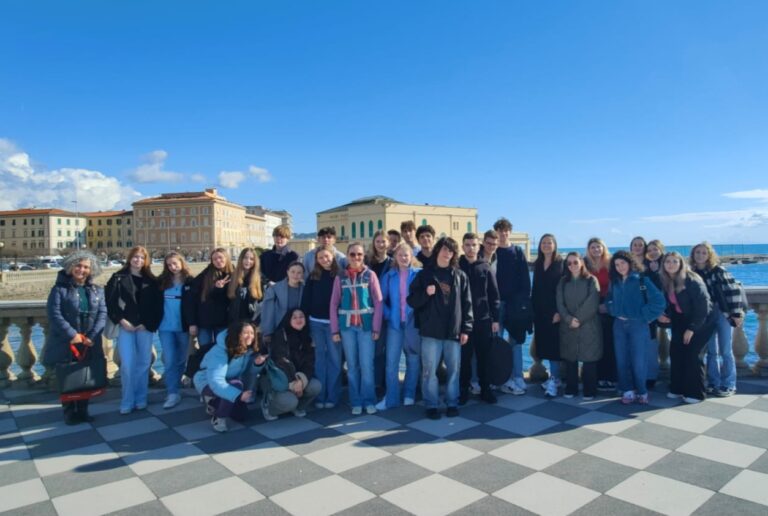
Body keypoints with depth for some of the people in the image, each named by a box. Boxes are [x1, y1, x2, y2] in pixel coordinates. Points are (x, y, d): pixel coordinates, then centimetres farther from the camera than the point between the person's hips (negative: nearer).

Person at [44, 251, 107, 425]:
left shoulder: (97, 290, 8)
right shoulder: (59, 288, -3)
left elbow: (102, 313, 1)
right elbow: (54, 314, -12)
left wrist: (92, 336, -12)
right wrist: (72, 335, -20)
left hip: (90, 343, 3)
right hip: (65, 343, -3)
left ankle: (83, 410, 22)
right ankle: (69, 412, 17)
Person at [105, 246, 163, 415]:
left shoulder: (151, 281, 8)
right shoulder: (118, 278, 4)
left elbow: (157, 305, 6)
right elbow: (110, 302, -2)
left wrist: (149, 324, -4)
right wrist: (121, 321, -10)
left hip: (145, 327, 2)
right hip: (125, 326, -2)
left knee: (143, 363, 5)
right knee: (127, 364, -5)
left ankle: (141, 399, 17)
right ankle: (127, 401, 7)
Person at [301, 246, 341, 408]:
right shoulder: (313, 277, 7)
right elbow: (306, 299, 5)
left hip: (333, 322, -2)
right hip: (316, 322, 3)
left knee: (334, 358, 2)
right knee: (320, 358, 8)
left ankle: (332, 396, 10)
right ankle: (320, 396, 14)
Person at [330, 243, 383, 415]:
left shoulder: (370, 275, 1)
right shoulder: (340, 277, 5)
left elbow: (378, 302, -1)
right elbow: (334, 304, 5)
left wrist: (376, 327, -7)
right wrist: (335, 330, -1)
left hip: (366, 325, -2)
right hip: (347, 326, 2)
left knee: (366, 365, -2)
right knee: (352, 365, 7)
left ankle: (369, 400, 12)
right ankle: (356, 402, 16)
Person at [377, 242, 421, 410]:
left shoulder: (418, 274, -1)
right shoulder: (389, 276, 5)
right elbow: (381, 299, 8)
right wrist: (388, 315, -2)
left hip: (413, 322, -1)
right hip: (394, 322, 1)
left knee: (413, 359, 9)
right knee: (392, 361, 0)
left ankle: (409, 395, 24)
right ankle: (391, 398, 10)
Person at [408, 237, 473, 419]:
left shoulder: (460, 276, 7)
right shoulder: (424, 274, 4)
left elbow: (467, 304, 6)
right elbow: (411, 300, 2)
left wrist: (466, 328, 0)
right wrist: (426, 293, -17)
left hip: (454, 330, 1)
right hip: (431, 330, -1)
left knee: (454, 369, 8)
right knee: (429, 369, 2)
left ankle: (452, 403, 22)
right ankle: (431, 405, 15)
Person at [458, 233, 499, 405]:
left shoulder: (485, 267, 4)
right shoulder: (457, 267, 1)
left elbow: (494, 295, 4)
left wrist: (495, 318, -1)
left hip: (483, 320, 1)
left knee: (484, 357, 9)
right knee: (464, 357, 4)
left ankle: (485, 389, 22)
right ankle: (463, 390, 16)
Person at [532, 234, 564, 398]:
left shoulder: (561, 263, -5)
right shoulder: (537, 264, 11)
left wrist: (559, 311, -17)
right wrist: (532, 309, 8)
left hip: (554, 310, -5)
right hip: (540, 311, 5)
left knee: (554, 344, -6)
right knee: (545, 344, 8)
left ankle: (553, 381, -4)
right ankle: (555, 377, 20)